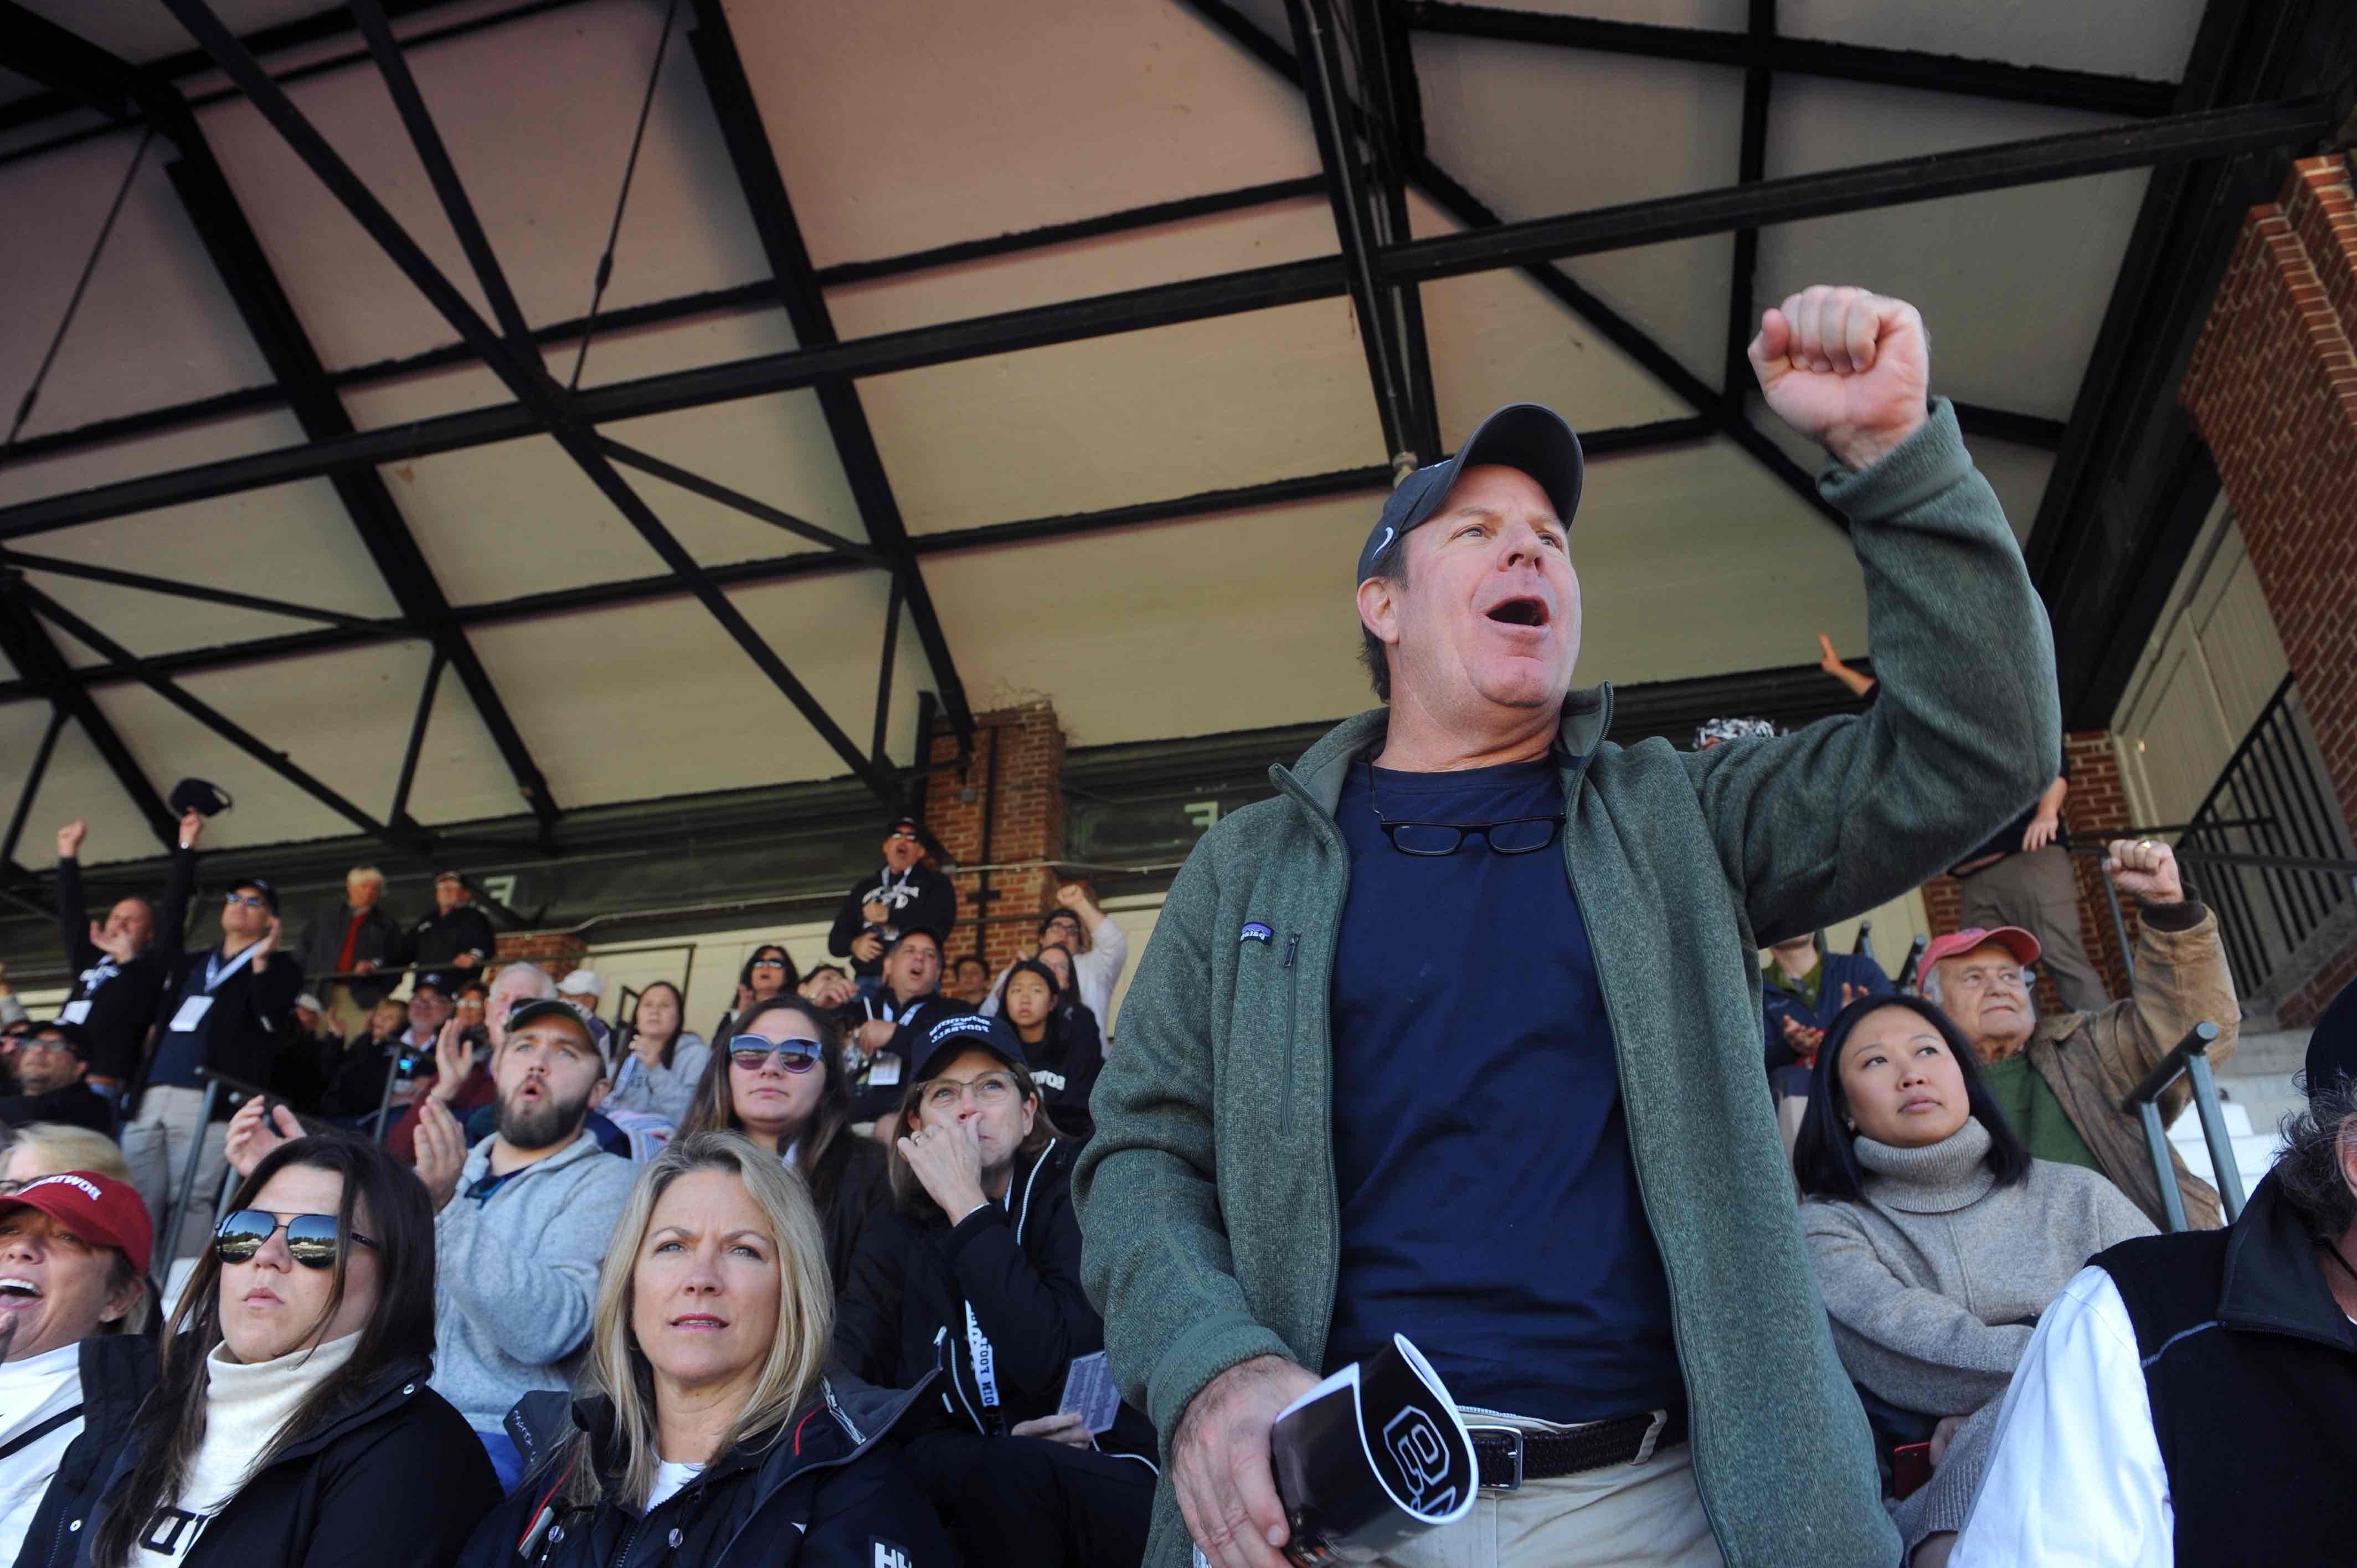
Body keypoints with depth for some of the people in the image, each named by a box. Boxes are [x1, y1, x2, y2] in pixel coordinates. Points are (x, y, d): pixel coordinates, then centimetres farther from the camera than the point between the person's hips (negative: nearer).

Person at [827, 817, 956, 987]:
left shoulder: (935, 883, 12)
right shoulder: (864, 888, 25)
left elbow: (940, 924, -7)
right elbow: (836, 940, 21)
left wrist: (888, 915, -1)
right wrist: (854, 945, -2)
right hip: (866, 981, 4)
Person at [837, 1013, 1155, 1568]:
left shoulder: (1078, 1193, -4)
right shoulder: (894, 1242, 7)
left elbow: (1052, 1366, -18)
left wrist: (967, 1206, -16)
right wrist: (1007, 1443, -18)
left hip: (1102, 1478, -2)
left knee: (1013, 1470, -31)